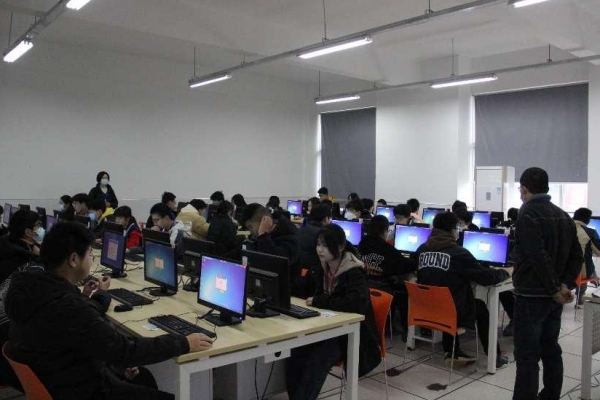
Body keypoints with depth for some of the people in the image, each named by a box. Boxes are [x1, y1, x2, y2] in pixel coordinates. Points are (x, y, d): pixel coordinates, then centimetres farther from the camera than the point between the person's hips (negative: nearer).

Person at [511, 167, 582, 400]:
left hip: (531, 296, -8)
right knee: (550, 350, 17)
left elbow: (539, 258, -22)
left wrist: (555, 290, -14)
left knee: (527, 356, -5)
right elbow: (576, 256, 10)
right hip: (553, 296, 8)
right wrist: (565, 285, 0)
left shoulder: (528, 214, -14)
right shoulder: (564, 216, 12)